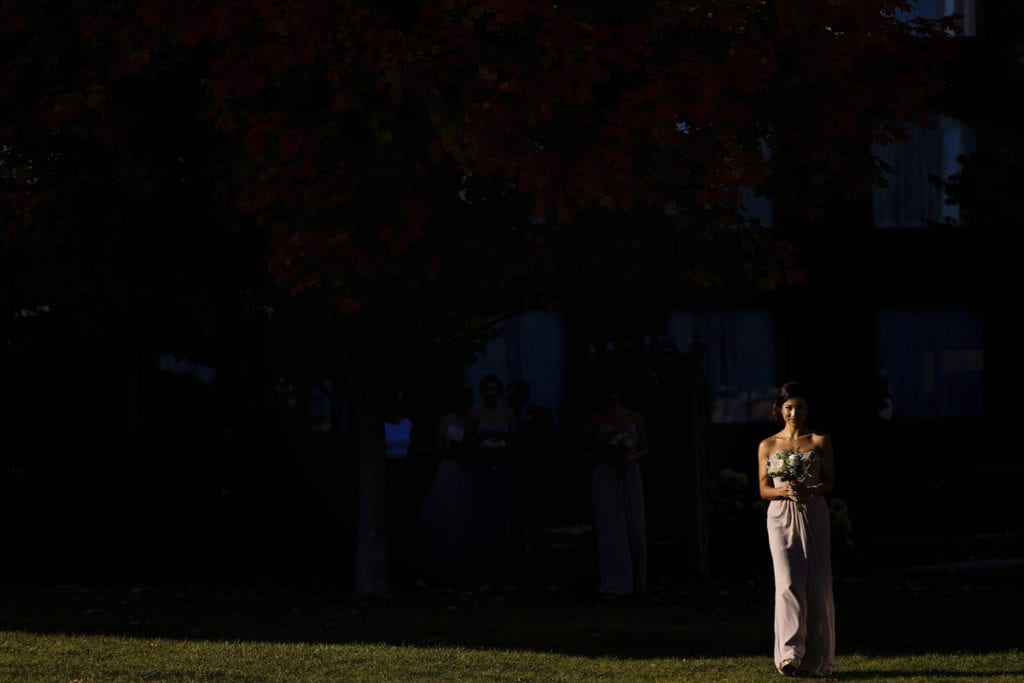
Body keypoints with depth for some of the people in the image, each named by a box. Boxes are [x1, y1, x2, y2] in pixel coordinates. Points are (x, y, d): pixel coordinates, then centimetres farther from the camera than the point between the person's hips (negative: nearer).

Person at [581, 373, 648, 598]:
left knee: (634, 528, 0)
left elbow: (644, 449, 9)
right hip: (604, 479, -3)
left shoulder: (635, 417, 7)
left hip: (630, 479, 3)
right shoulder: (593, 419, 1)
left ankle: (635, 580, 15)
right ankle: (615, 585, -12)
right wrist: (608, 459, -16)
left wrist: (632, 457, -12)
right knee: (610, 530, -10)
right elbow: (586, 451, 1)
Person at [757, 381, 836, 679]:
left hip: (813, 517, 0)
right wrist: (784, 491, -13)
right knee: (788, 583, -14)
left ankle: (815, 659, 7)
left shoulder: (820, 442, 7)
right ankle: (790, 653, -22)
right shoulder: (767, 446, 9)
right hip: (782, 519, 0)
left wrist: (809, 491, -16)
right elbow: (764, 489, 8)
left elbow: (829, 482, 4)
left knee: (816, 585, -1)